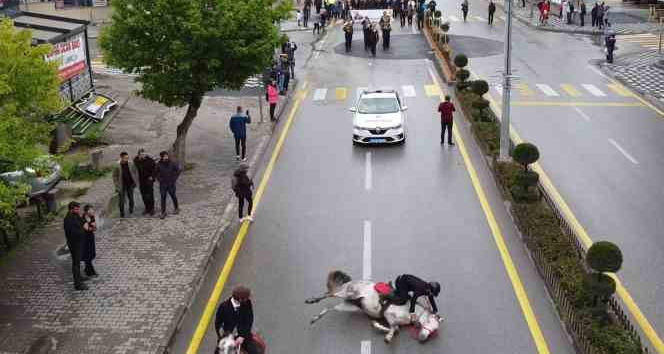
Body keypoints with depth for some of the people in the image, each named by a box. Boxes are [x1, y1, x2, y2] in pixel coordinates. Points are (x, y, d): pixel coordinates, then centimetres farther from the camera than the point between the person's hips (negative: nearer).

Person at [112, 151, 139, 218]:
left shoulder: (131, 163, -8)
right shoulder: (117, 165, -14)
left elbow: (135, 172, 5)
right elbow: (115, 176, -7)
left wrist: (136, 181, 2)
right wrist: (117, 186, -9)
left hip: (130, 184, 2)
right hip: (122, 186, -2)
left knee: (131, 199, 15)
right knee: (121, 201, 4)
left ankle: (131, 211, 36)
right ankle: (122, 214, 19)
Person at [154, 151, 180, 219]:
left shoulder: (172, 163, -6)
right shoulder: (159, 164, -4)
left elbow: (178, 170, 2)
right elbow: (155, 173, 11)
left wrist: (175, 178, -2)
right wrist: (158, 179, 1)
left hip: (171, 183, -1)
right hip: (163, 184, 1)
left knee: (173, 196, 10)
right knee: (163, 198, 1)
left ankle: (176, 209, 31)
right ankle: (163, 212, 7)